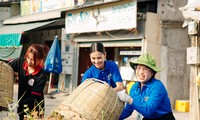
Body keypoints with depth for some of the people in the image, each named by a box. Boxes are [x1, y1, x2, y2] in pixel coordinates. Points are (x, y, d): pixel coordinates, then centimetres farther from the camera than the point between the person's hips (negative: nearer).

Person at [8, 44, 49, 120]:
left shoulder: (41, 76, -23)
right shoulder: (21, 62, -11)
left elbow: (34, 97, -21)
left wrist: (18, 105, -29)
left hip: (35, 109, -5)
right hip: (22, 107, 5)